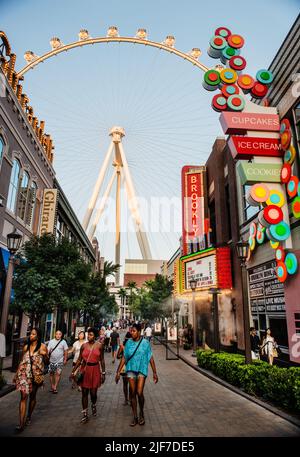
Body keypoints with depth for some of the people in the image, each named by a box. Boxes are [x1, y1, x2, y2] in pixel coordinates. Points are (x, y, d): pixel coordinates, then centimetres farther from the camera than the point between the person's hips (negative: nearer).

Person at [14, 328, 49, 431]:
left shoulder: (42, 346, -4)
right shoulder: (26, 347, 6)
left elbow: (47, 362, 0)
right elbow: (22, 361, 16)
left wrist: (45, 355, -20)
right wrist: (16, 374, 16)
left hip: (35, 374, -1)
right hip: (24, 373, 1)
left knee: (32, 396, 11)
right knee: (23, 396, -8)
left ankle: (29, 417, 32)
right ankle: (21, 423, -8)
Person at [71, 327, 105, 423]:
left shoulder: (99, 345, -3)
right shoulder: (84, 346, 0)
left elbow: (102, 360, 2)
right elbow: (79, 360, 5)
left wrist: (103, 373, 1)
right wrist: (73, 371, 2)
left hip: (95, 370, -1)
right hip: (84, 370, 1)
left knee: (93, 393, 5)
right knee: (84, 393, 6)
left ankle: (94, 405, 39)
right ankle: (85, 414, 21)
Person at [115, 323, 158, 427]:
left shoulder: (145, 343, -5)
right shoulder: (129, 342, 1)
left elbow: (151, 358, 0)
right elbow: (124, 358, 6)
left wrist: (154, 373, 0)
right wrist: (118, 372, 4)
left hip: (142, 370, -2)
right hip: (131, 370, 3)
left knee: (139, 392, -11)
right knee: (132, 394, 6)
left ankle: (141, 413, 16)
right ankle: (135, 417, 22)